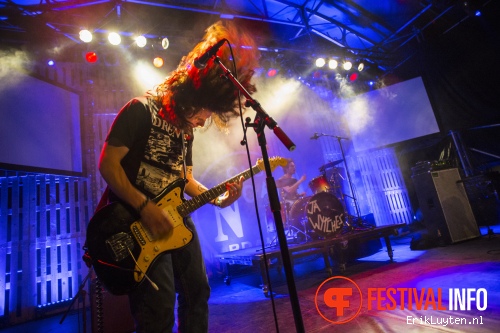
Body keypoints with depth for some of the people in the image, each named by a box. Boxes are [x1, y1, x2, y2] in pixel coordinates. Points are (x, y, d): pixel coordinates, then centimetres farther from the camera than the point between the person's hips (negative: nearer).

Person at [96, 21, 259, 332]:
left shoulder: (186, 129, 12)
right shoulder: (141, 110, -11)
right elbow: (108, 164, -16)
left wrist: (218, 200, 1)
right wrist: (145, 207, -23)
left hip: (176, 219, 8)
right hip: (138, 220, -7)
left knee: (197, 292, 15)